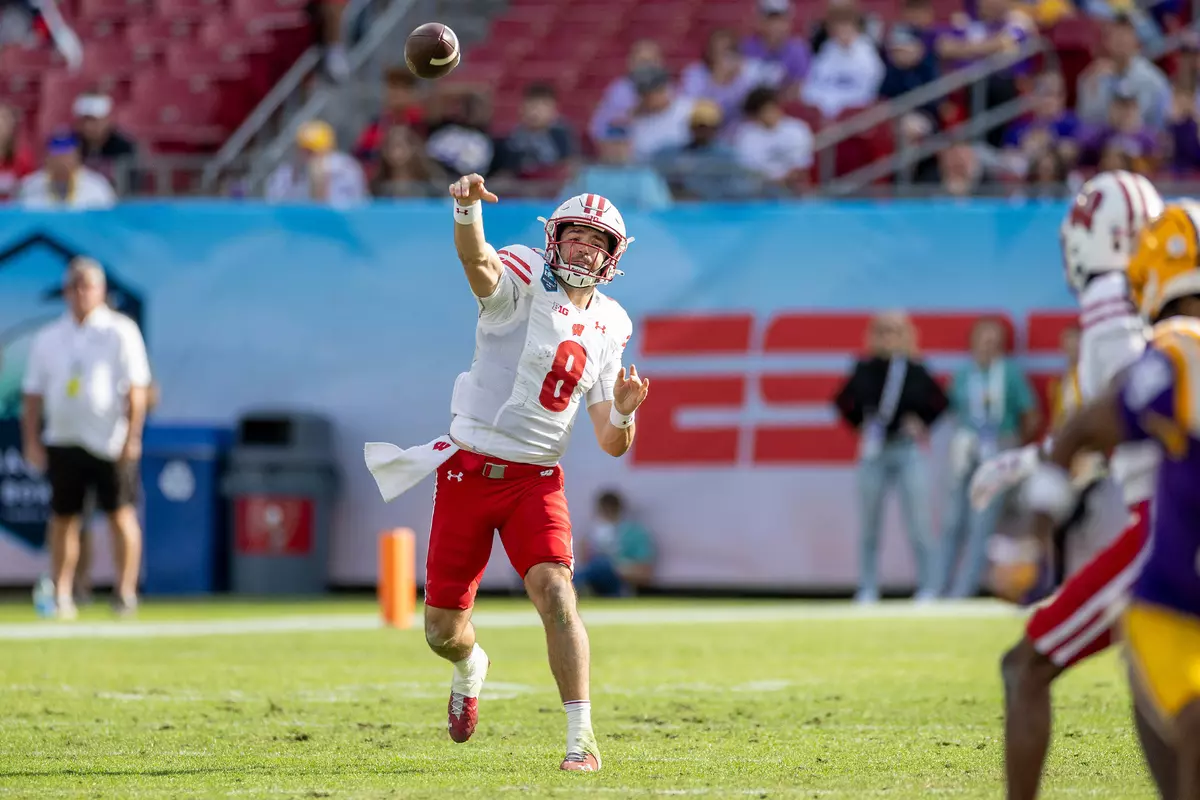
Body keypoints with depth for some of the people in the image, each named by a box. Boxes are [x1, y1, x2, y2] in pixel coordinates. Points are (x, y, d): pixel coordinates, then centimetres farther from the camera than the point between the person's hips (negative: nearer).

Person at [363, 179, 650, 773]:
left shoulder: (607, 330, 9)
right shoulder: (523, 283, -5)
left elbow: (611, 444, 8)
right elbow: (478, 262, -31)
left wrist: (622, 413, -16)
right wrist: (467, 209, -53)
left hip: (535, 479, 2)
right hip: (469, 470, -2)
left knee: (555, 595, -22)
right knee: (443, 629, 6)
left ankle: (581, 738, -18)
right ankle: (470, 666, 43)